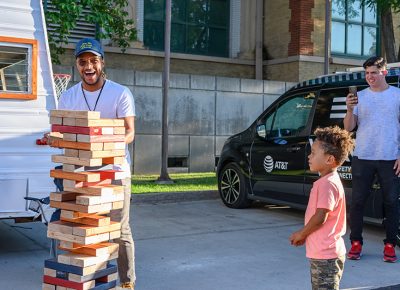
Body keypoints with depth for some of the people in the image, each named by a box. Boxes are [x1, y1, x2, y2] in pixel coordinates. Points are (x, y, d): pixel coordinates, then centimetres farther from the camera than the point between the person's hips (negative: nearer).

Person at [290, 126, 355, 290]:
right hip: (320, 253, 10)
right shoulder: (326, 181, 11)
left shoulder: (328, 184, -21)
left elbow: (320, 217, -24)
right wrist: (304, 234, 11)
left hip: (326, 256, -10)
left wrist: (301, 234, -9)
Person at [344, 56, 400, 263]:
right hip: (362, 158, 1)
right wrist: (350, 110, -16)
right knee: (357, 201, 2)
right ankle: (356, 243, 11)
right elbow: (348, 128, 3)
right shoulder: (360, 96, 8)